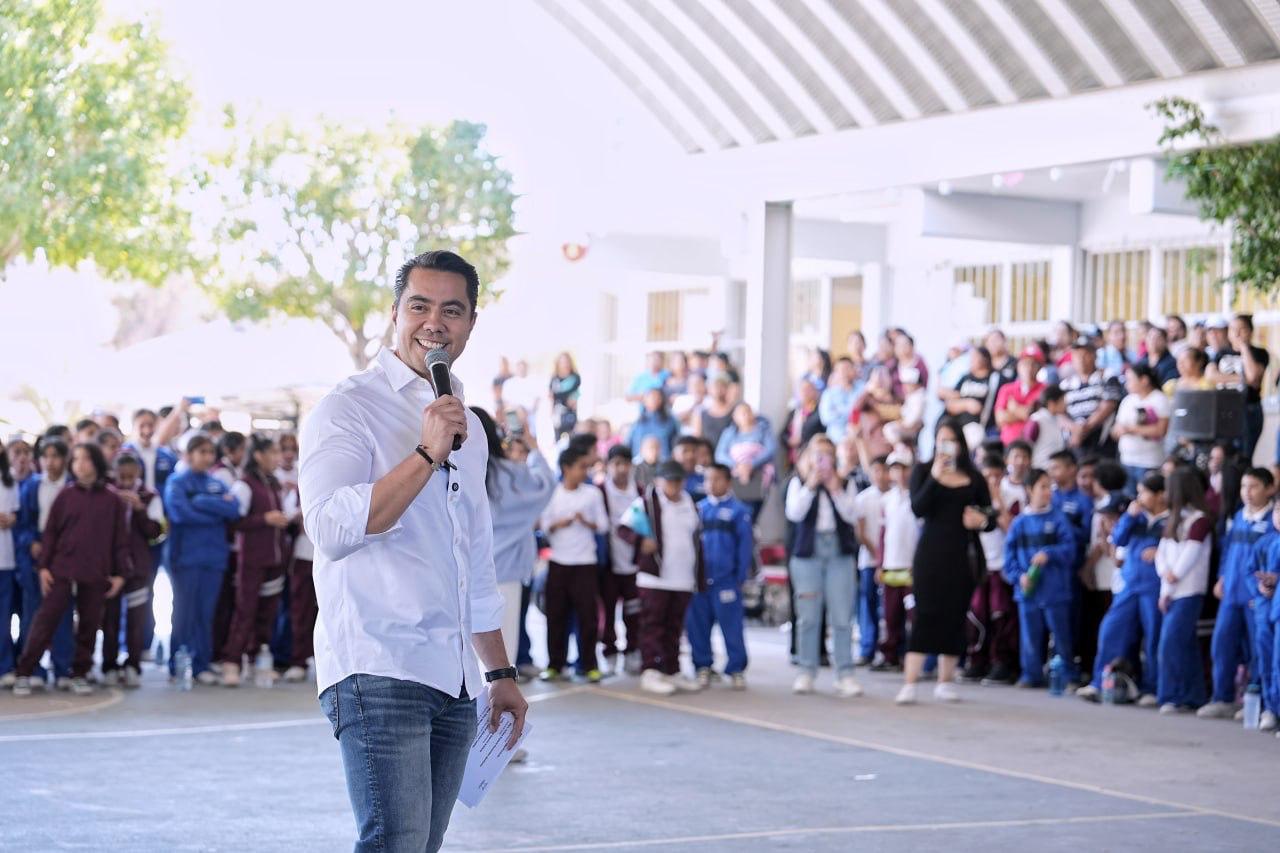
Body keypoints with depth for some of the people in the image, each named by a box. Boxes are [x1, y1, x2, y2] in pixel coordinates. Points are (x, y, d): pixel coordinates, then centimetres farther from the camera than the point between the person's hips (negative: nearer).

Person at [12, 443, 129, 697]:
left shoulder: (112, 500, 2)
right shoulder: (65, 496, 2)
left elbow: (120, 538, 4)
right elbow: (50, 533, 4)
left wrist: (121, 573, 1)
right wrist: (43, 566, -3)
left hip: (96, 574, 1)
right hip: (62, 570, -1)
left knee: (89, 625, 6)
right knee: (46, 620, -4)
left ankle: (80, 674, 18)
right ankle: (24, 673, 0)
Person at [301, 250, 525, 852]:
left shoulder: (466, 425, 21)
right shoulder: (348, 409, -2)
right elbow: (331, 527, -18)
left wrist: (501, 673, 25)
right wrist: (428, 454, -18)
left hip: (454, 685, 7)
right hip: (377, 672, -7)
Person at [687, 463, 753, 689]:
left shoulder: (738, 510, -2)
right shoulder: (698, 508, 9)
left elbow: (745, 545, -2)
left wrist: (740, 576, -6)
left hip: (726, 580, -4)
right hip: (698, 578, 4)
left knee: (731, 627, -2)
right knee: (697, 626, 8)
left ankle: (736, 669, 7)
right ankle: (703, 666, 19)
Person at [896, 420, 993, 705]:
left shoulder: (974, 478, 8)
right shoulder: (924, 471, 3)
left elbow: (991, 518, 11)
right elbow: (918, 508, -11)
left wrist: (982, 521, -11)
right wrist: (935, 477, -19)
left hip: (964, 553, 3)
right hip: (932, 551, -3)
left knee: (955, 617, 5)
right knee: (926, 614, -9)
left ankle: (945, 682, 16)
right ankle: (910, 684, -11)